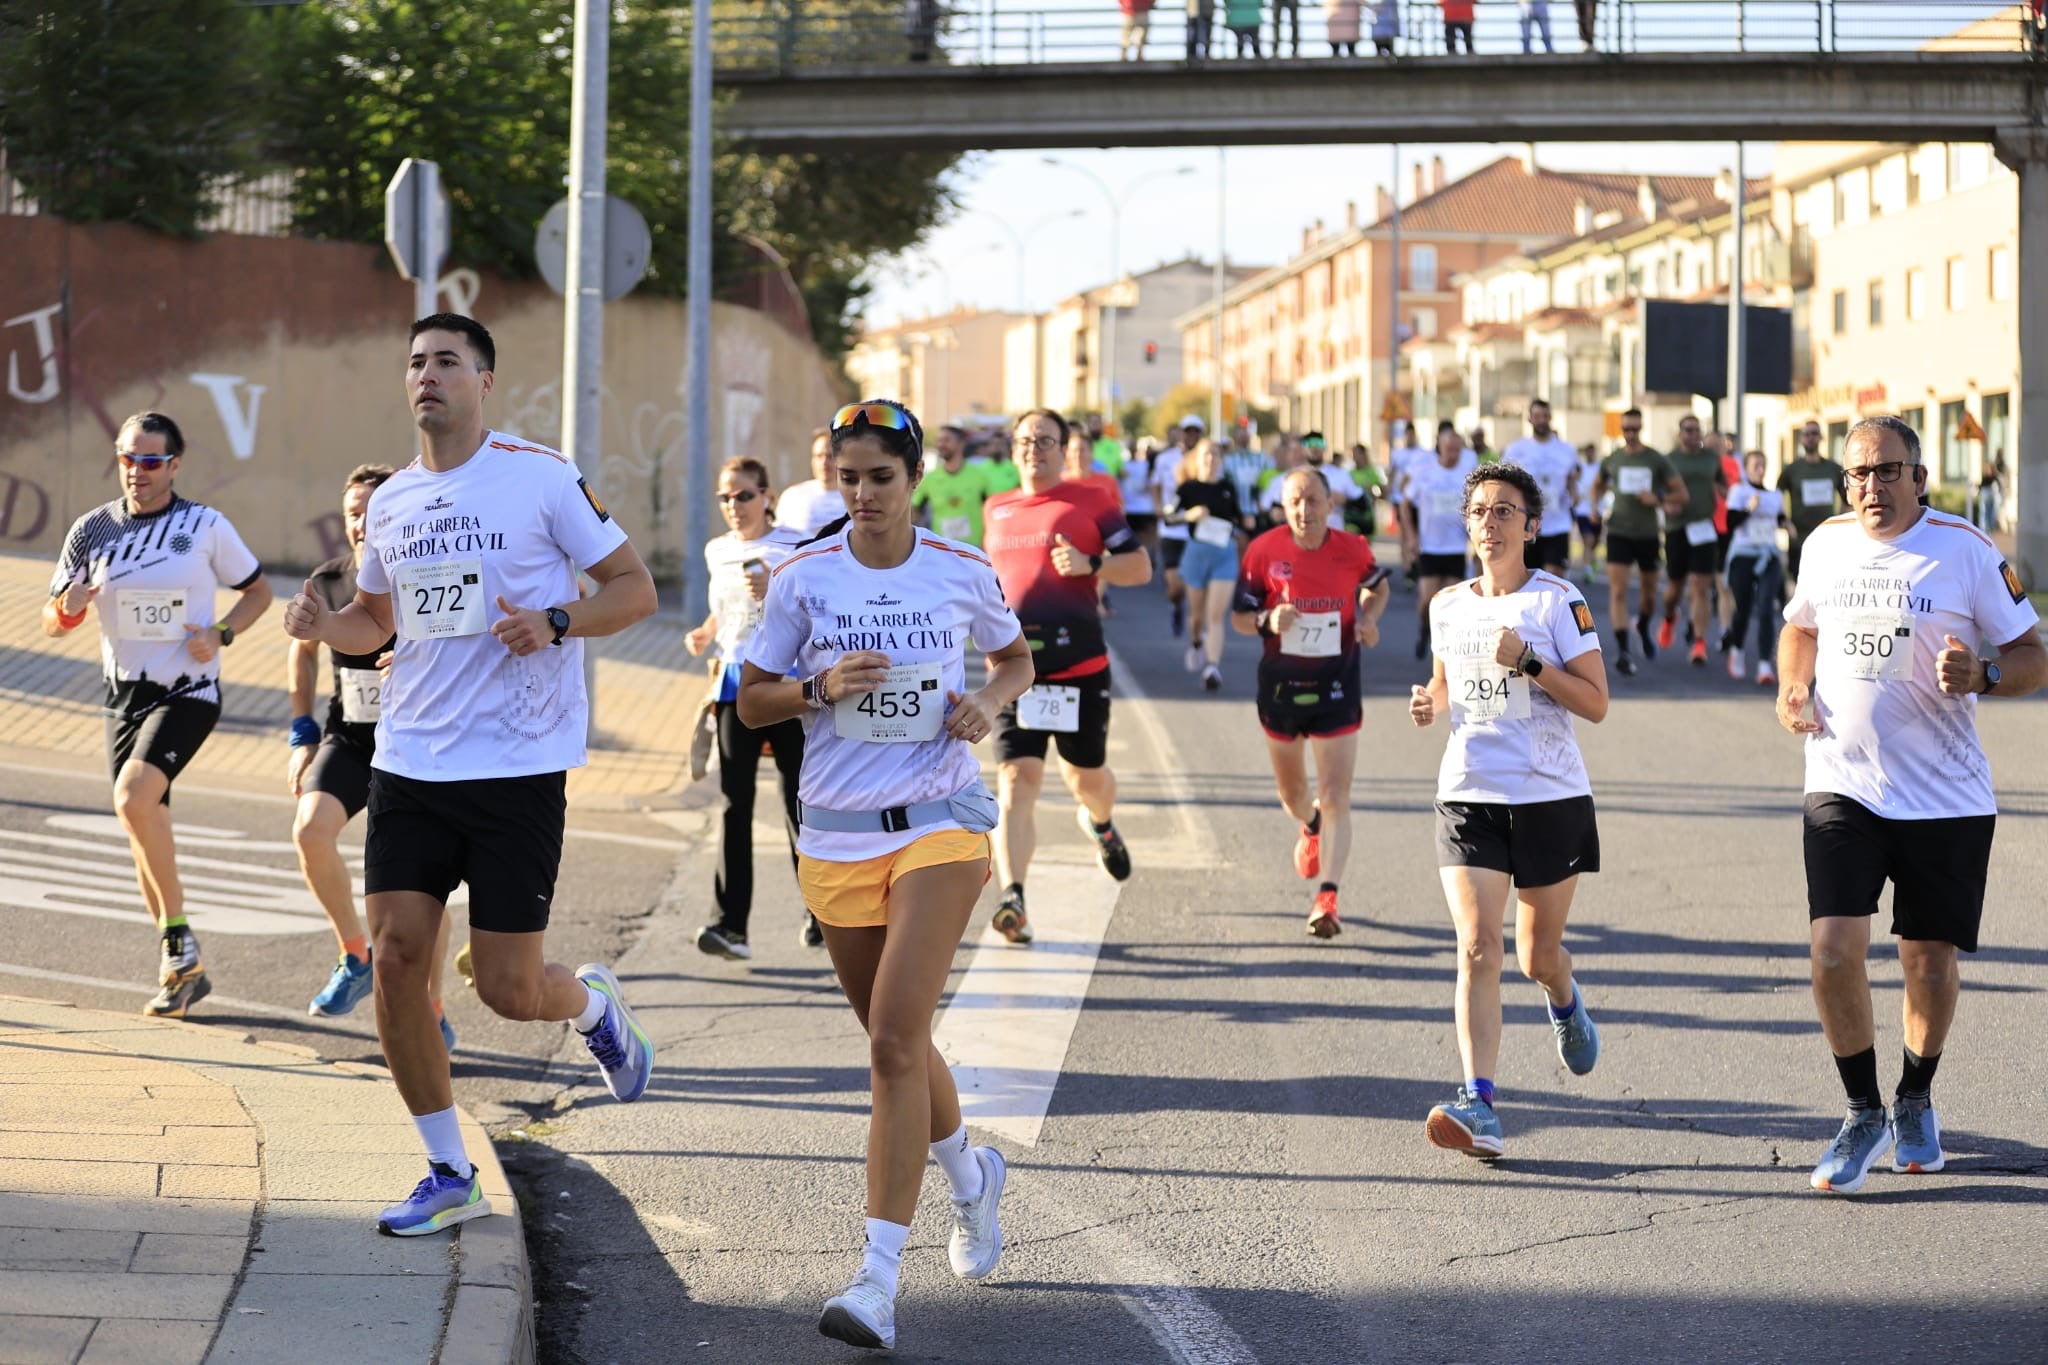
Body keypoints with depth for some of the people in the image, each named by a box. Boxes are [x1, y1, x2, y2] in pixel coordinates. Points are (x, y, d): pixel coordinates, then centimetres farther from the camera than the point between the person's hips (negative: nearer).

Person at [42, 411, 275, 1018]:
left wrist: (219, 634, -10)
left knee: (134, 796, -27)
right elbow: (52, 624, 7)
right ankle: (184, 970, 22)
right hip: (122, 694, 5)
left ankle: (177, 935, -13)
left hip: (187, 691, -5)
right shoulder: (92, 529, 2)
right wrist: (68, 607, -16)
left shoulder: (206, 526, -5)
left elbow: (258, 590, 8)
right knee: (145, 832, 8)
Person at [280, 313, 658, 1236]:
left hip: (519, 769, -5)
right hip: (410, 766, 5)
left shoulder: (542, 477, -6)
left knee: (507, 988, -4)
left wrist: (553, 622, -19)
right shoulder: (390, 502, 10)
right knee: (395, 959, -3)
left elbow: (635, 588, -2)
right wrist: (324, 626, 4)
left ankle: (594, 1005, 34)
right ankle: (448, 1174, 10)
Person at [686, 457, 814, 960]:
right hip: (735, 687, 4)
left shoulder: (795, 548, -4)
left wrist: (777, 594, -22)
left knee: (799, 800, 3)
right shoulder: (717, 552, 12)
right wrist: (704, 634, 6)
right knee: (734, 804, -7)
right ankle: (731, 926, -13)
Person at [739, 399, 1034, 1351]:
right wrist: (821, 686, -15)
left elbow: (1015, 657, 17)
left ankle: (878, 1280, -18)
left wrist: (989, 704, -4)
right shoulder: (803, 578, -1)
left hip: (941, 822, -3)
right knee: (896, 1039, 15)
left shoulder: (961, 573, -1)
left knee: (896, 1039, -16)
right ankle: (971, 1175, 46)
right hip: (837, 833, 3)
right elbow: (750, 701, 5)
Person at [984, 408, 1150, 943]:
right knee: (1016, 779, -12)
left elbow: (1140, 567, 1)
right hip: (1015, 668, 2)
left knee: (1088, 775, 13)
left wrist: (1092, 564, -15)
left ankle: (1099, 823, 51)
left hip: (1080, 665, -2)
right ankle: (1011, 898, -21)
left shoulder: (1090, 500, 2)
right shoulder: (998, 511, 14)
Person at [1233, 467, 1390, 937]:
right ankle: (1311, 828, 56)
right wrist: (1268, 620, -24)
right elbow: (1239, 616, -2)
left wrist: (1368, 618, -7)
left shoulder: (1353, 549, -8)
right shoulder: (1264, 551, -10)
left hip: (1336, 686, -1)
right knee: (1291, 792, 20)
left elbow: (1377, 587, 14)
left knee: (1335, 798, -11)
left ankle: (1327, 899, -14)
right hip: (1280, 683, 2)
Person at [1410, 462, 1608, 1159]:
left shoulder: (1558, 600, -5)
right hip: (1468, 795, 2)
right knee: (1477, 949, -15)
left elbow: (1596, 703, -7)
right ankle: (1478, 1106, -23)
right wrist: (1431, 703, 2)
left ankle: (1565, 1000, 49)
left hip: (1551, 795, -2)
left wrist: (1530, 662, -19)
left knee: (1538, 955, 11)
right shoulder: (1447, 605, 8)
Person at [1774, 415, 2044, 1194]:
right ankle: (1863, 1114, 6)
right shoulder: (1826, 544, 4)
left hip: (1945, 798, -2)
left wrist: (1979, 676, -24)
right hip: (1844, 786, 2)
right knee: (1833, 949, -12)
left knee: (1929, 960, 6)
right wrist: (1793, 688, 4)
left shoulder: (1966, 550, -8)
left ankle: (1916, 1100, 33)